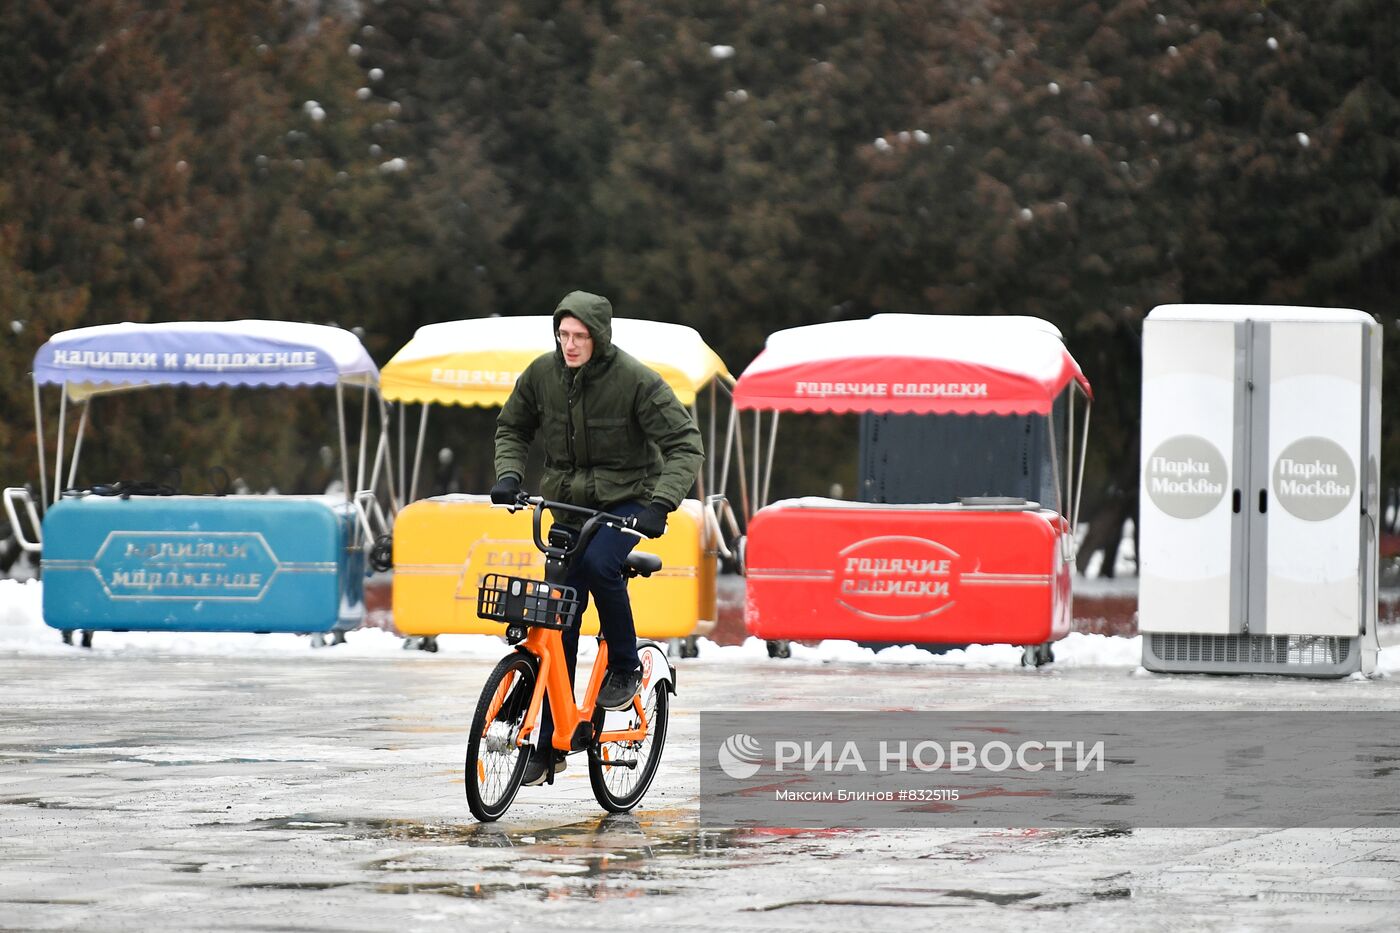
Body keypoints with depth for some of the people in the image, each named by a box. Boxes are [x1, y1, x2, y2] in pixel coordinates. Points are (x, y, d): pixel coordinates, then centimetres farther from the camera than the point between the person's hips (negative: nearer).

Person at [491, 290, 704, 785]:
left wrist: (661, 503, -31)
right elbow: (512, 427, 12)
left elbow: (684, 443, -17)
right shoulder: (542, 374, -5)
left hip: (626, 501, -4)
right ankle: (550, 744, 9)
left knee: (599, 561, -36)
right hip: (569, 505, 4)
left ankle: (625, 667, -12)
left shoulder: (635, 380, -17)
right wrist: (508, 474, -7)